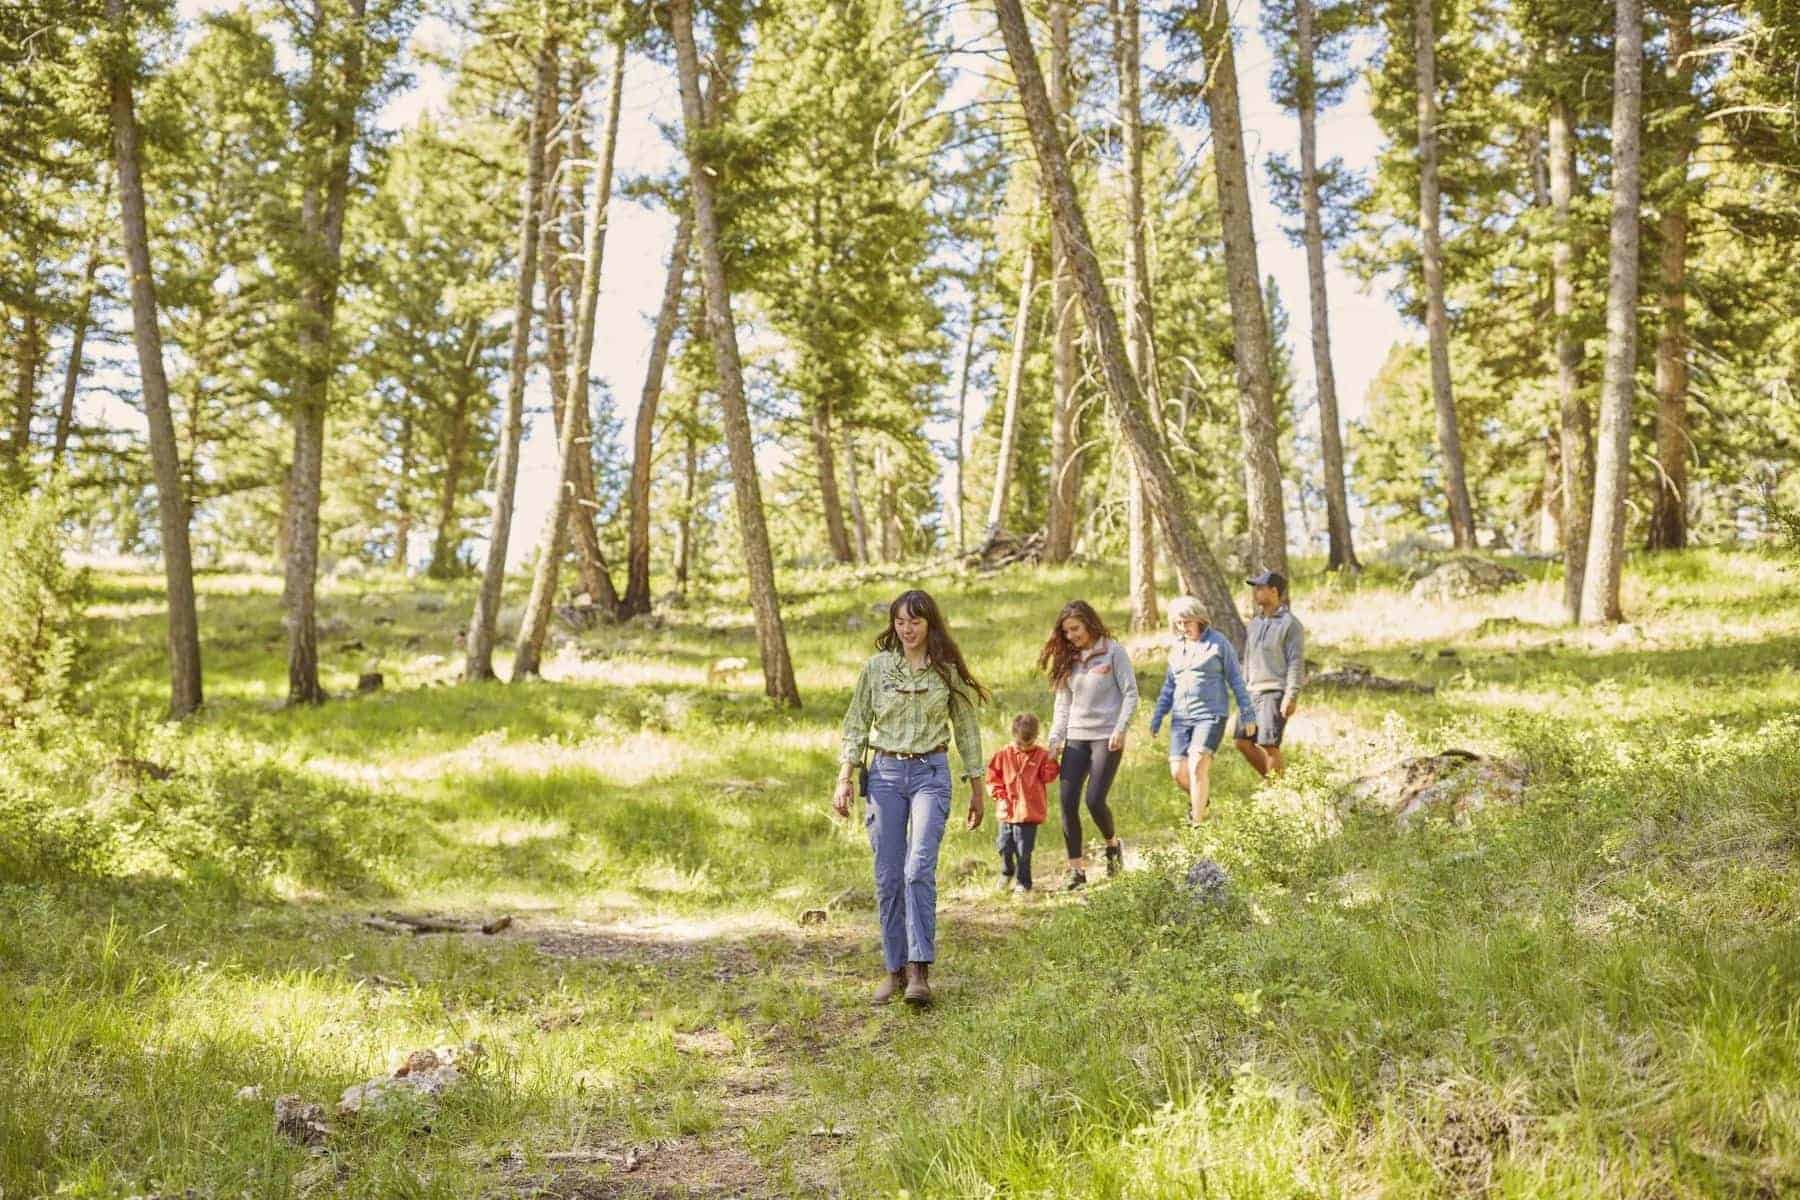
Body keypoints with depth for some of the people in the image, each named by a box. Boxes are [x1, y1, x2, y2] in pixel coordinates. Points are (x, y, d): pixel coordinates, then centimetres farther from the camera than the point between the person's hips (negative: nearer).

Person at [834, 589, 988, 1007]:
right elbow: (856, 725, 8)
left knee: (919, 868, -17)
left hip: (931, 773, -2)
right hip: (885, 773, 2)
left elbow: (966, 728, 9)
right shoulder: (876, 667, 4)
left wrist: (976, 787, 9)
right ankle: (895, 969, 14)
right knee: (888, 876, 3)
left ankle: (919, 972, -17)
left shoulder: (947, 670, 3)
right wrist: (845, 778, -2)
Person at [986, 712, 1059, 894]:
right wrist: (1000, 796, -4)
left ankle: (1023, 881, 17)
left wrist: (1052, 761, -19)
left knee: (1024, 850, 1)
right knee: (1005, 846, 11)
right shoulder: (1004, 754, 2)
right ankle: (1006, 872, 37)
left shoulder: (1041, 755, 0)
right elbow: (993, 777, 5)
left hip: (1029, 812, -2)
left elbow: (1047, 776, -5)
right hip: (1007, 811, 2)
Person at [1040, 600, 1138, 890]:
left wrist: (1120, 729, -15)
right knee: (1068, 803, -4)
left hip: (1106, 736, -5)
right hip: (1076, 738, 5)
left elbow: (1131, 693, -5)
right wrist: (1055, 739, 6)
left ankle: (1112, 844, 20)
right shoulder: (1068, 659, 11)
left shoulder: (1113, 651, -4)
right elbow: (1063, 703, 13)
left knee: (1095, 800, -12)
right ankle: (1076, 869, 3)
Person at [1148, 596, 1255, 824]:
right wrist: (1157, 716, 17)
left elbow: (1235, 679, 1)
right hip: (1181, 717, 5)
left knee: (1197, 766, -18)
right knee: (1178, 771, -2)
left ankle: (1197, 822, -9)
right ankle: (1201, 797, 31)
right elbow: (1169, 684, 21)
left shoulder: (1218, 642, -2)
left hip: (1210, 715, -5)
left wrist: (1247, 713, -1)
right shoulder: (1176, 646, 13)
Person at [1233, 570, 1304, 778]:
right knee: (1243, 743, 4)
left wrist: (1291, 697, -19)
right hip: (1254, 692, 7)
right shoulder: (1255, 623, 14)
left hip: (1276, 693, -7)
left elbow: (1296, 663, -13)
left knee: (1269, 745, -9)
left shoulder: (1290, 623, -8)